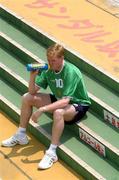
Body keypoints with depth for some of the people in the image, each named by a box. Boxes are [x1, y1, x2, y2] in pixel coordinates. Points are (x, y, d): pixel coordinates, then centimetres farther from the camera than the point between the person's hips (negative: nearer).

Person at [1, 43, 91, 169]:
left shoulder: (71, 72, -29)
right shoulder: (49, 70, -9)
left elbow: (65, 101, -36)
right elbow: (32, 91, -5)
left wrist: (42, 109, -40)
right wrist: (33, 76, -24)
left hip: (78, 104, -8)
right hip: (60, 100, 8)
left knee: (58, 112, -42)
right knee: (27, 98, 0)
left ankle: (52, 153, -31)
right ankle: (21, 135, 14)